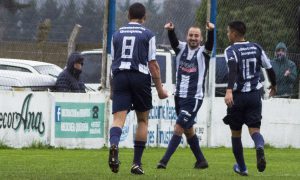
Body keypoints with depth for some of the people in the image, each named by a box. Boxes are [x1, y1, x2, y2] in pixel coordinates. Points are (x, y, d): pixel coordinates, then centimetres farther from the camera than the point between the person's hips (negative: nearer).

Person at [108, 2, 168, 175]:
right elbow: (153, 64, 0)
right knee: (142, 120, 13)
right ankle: (137, 163, 11)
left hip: (119, 77, 2)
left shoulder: (117, 34, 15)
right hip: (140, 77, -2)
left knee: (119, 117, -8)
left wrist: (112, 89, 30)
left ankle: (114, 145, -41)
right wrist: (160, 88, 5)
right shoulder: (148, 35, 4)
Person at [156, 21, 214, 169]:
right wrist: (170, 30, -35)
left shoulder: (203, 52, -2)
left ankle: (164, 161, -12)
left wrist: (211, 31, -42)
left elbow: (210, 44, -21)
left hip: (194, 99, -5)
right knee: (188, 130, 13)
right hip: (179, 96, 5)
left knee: (178, 128, -11)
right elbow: (173, 41, -13)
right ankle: (201, 161, 25)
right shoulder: (181, 48, 6)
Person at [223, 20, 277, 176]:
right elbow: (269, 68, 12)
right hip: (254, 95, 3)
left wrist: (229, 91, -38)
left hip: (237, 95, -3)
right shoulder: (256, 48, 7)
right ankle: (259, 147, -36)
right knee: (254, 129, -1)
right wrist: (273, 85, 31)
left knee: (236, 133, 13)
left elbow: (233, 70, -25)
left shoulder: (231, 50, -7)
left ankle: (241, 167, 21)